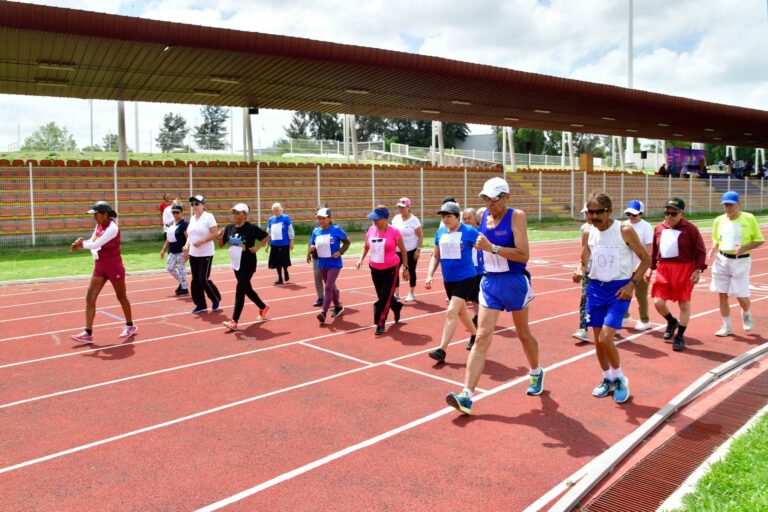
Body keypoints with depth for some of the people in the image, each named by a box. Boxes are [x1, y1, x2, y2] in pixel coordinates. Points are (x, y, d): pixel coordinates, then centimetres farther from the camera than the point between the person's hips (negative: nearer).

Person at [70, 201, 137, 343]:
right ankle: (88, 333, -2)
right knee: (90, 298, -3)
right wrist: (80, 243, -13)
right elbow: (92, 242, 7)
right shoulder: (99, 225, 6)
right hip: (99, 267, 7)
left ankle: (130, 326, 29)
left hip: (114, 267, -7)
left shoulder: (112, 228, -20)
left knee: (121, 297, 10)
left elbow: (96, 244, -24)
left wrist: (80, 243, -10)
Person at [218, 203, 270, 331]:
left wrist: (257, 248, -14)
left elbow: (266, 237, -4)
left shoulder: (252, 228, -14)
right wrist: (219, 238, -13)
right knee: (247, 289, 18)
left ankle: (234, 322, -8)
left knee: (240, 290, -10)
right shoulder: (229, 228, 2)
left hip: (248, 264, -7)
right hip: (236, 263, 7)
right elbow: (221, 244, 8)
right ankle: (263, 307, 40)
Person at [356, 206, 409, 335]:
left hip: (390, 269, -5)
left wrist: (405, 268, 0)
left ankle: (380, 324, 1)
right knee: (382, 296, 17)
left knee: (385, 297, -8)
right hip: (375, 269, 5)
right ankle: (396, 307, 46)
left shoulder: (394, 232, -15)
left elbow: (403, 250, -3)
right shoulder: (371, 230, -2)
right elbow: (366, 247, 13)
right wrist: (361, 259, -3)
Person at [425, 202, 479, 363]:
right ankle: (475, 335, 44)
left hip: (465, 278, -6)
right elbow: (435, 256, 12)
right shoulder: (440, 233, 4)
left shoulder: (469, 232, -12)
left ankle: (441, 350, -12)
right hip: (448, 279, 6)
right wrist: (429, 275, 2)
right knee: (461, 311, 21)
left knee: (451, 312, -15)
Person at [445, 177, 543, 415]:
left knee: (523, 334, 16)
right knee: (482, 337, -6)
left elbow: (524, 255, -21)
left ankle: (536, 373, 45)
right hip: (490, 282, 3)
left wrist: (492, 247, -28)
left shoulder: (516, 216, -13)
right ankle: (467, 395, -12)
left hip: (515, 282, -3)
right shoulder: (483, 215, 3)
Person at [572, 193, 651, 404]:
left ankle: (619, 379, 11)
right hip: (596, 288, 5)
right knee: (598, 339, 10)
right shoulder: (589, 233, 1)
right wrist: (579, 271, -11)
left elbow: (646, 259, -5)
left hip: (619, 289, -5)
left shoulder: (625, 230, -13)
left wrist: (632, 284, -14)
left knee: (606, 338, -14)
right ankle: (607, 379, 31)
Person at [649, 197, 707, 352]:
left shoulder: (690, 228, -6)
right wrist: (651, 268, 12)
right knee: (658, 302, -1)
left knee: (684, 304, 5)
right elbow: (653, 251, 15)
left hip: (684, 269, -4)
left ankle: (680, 336, 19)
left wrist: (698, 270, -11)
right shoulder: (659, 228, 7)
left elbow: (700, 251, -4)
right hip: (663, 268, 4)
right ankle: (671, 322, 31)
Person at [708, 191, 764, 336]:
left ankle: (746, 315, 32)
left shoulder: (749, 218, -5)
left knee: (741, 296, -2)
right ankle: (727, 326, 17)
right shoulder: (719, 220, 4)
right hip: (722, 260, 3)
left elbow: (759, 240, -1)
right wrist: (713, 249, -4)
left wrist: (745, 248, -19)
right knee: (722, 295, 4)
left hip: (741, 261, -3)